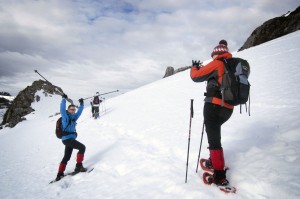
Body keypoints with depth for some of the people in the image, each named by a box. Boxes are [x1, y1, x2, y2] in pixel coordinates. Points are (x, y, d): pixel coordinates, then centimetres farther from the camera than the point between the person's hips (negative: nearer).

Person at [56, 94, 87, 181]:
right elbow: (62, 109, -19)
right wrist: (64, 99, -21)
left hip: (70, 139, 9)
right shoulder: (65, 117, -4)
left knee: (67, 157, 13)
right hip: (67, 139, -9)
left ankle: (60, 174, 22)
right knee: (82, 147, -18)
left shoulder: (73, 117, 16)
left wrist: (81, 104, 16)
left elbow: (79, 112, 23)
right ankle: (79, 166, -13)